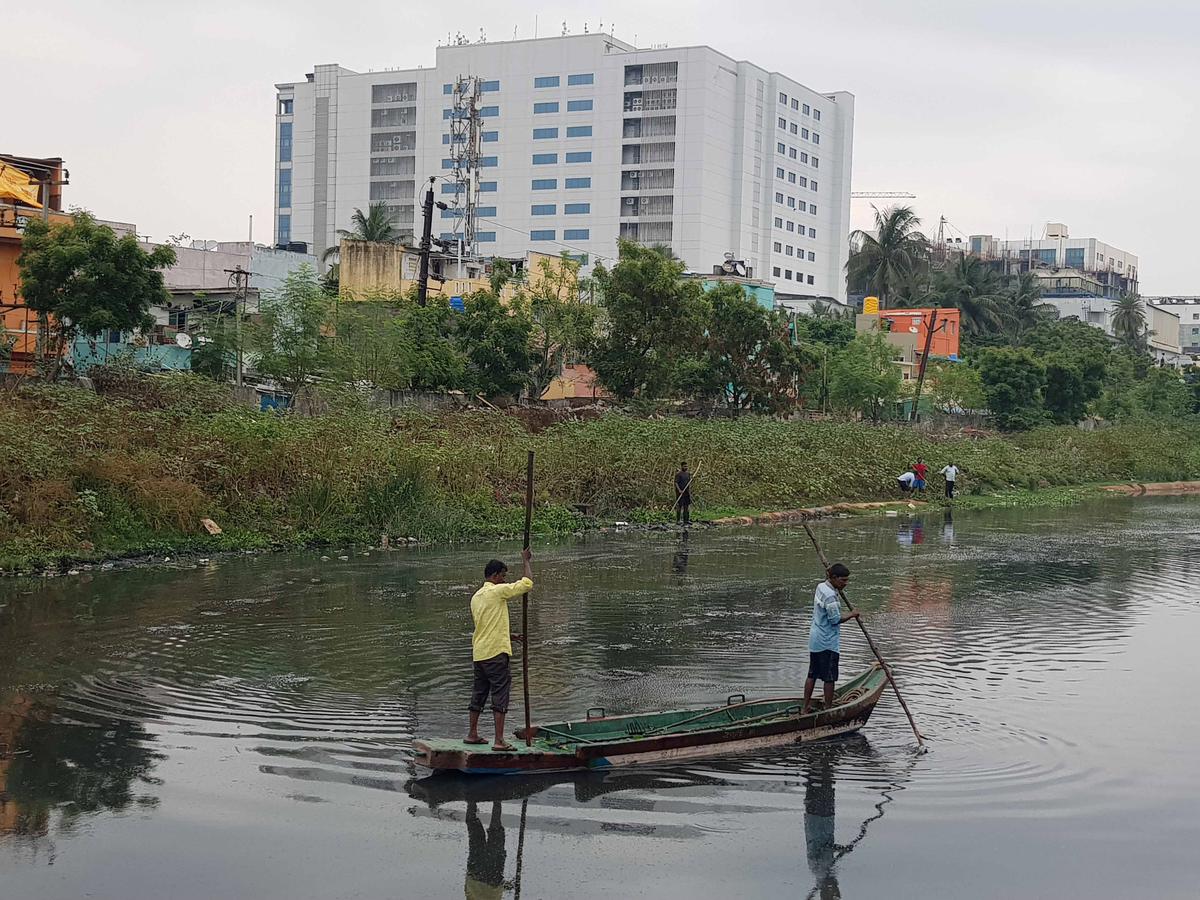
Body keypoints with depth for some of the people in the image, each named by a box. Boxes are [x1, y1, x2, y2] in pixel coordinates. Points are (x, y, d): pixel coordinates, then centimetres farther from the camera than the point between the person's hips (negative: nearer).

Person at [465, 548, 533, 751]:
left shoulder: (476, 597, 16)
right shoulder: (497, 591, -10)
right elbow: (528, 583, -12)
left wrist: (510, 636, 24)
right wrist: (526, 560, 2)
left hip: (479, 653, 9)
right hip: (496, 652, -9)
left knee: (479, 693, 18)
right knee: (500, 695, -7)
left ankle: (472, 734, 26)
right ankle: (499, 741, -10)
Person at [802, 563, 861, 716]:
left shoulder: (821, 586, 5)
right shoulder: (830, 596, -24)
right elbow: (835, 619, -20)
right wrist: (851, 615, -7)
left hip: (815, 640, 9)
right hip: (828, 643, -9)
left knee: (812, 675, 14)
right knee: (830, 678, 1)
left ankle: (805, 708, 19)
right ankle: (828, 709, 8)